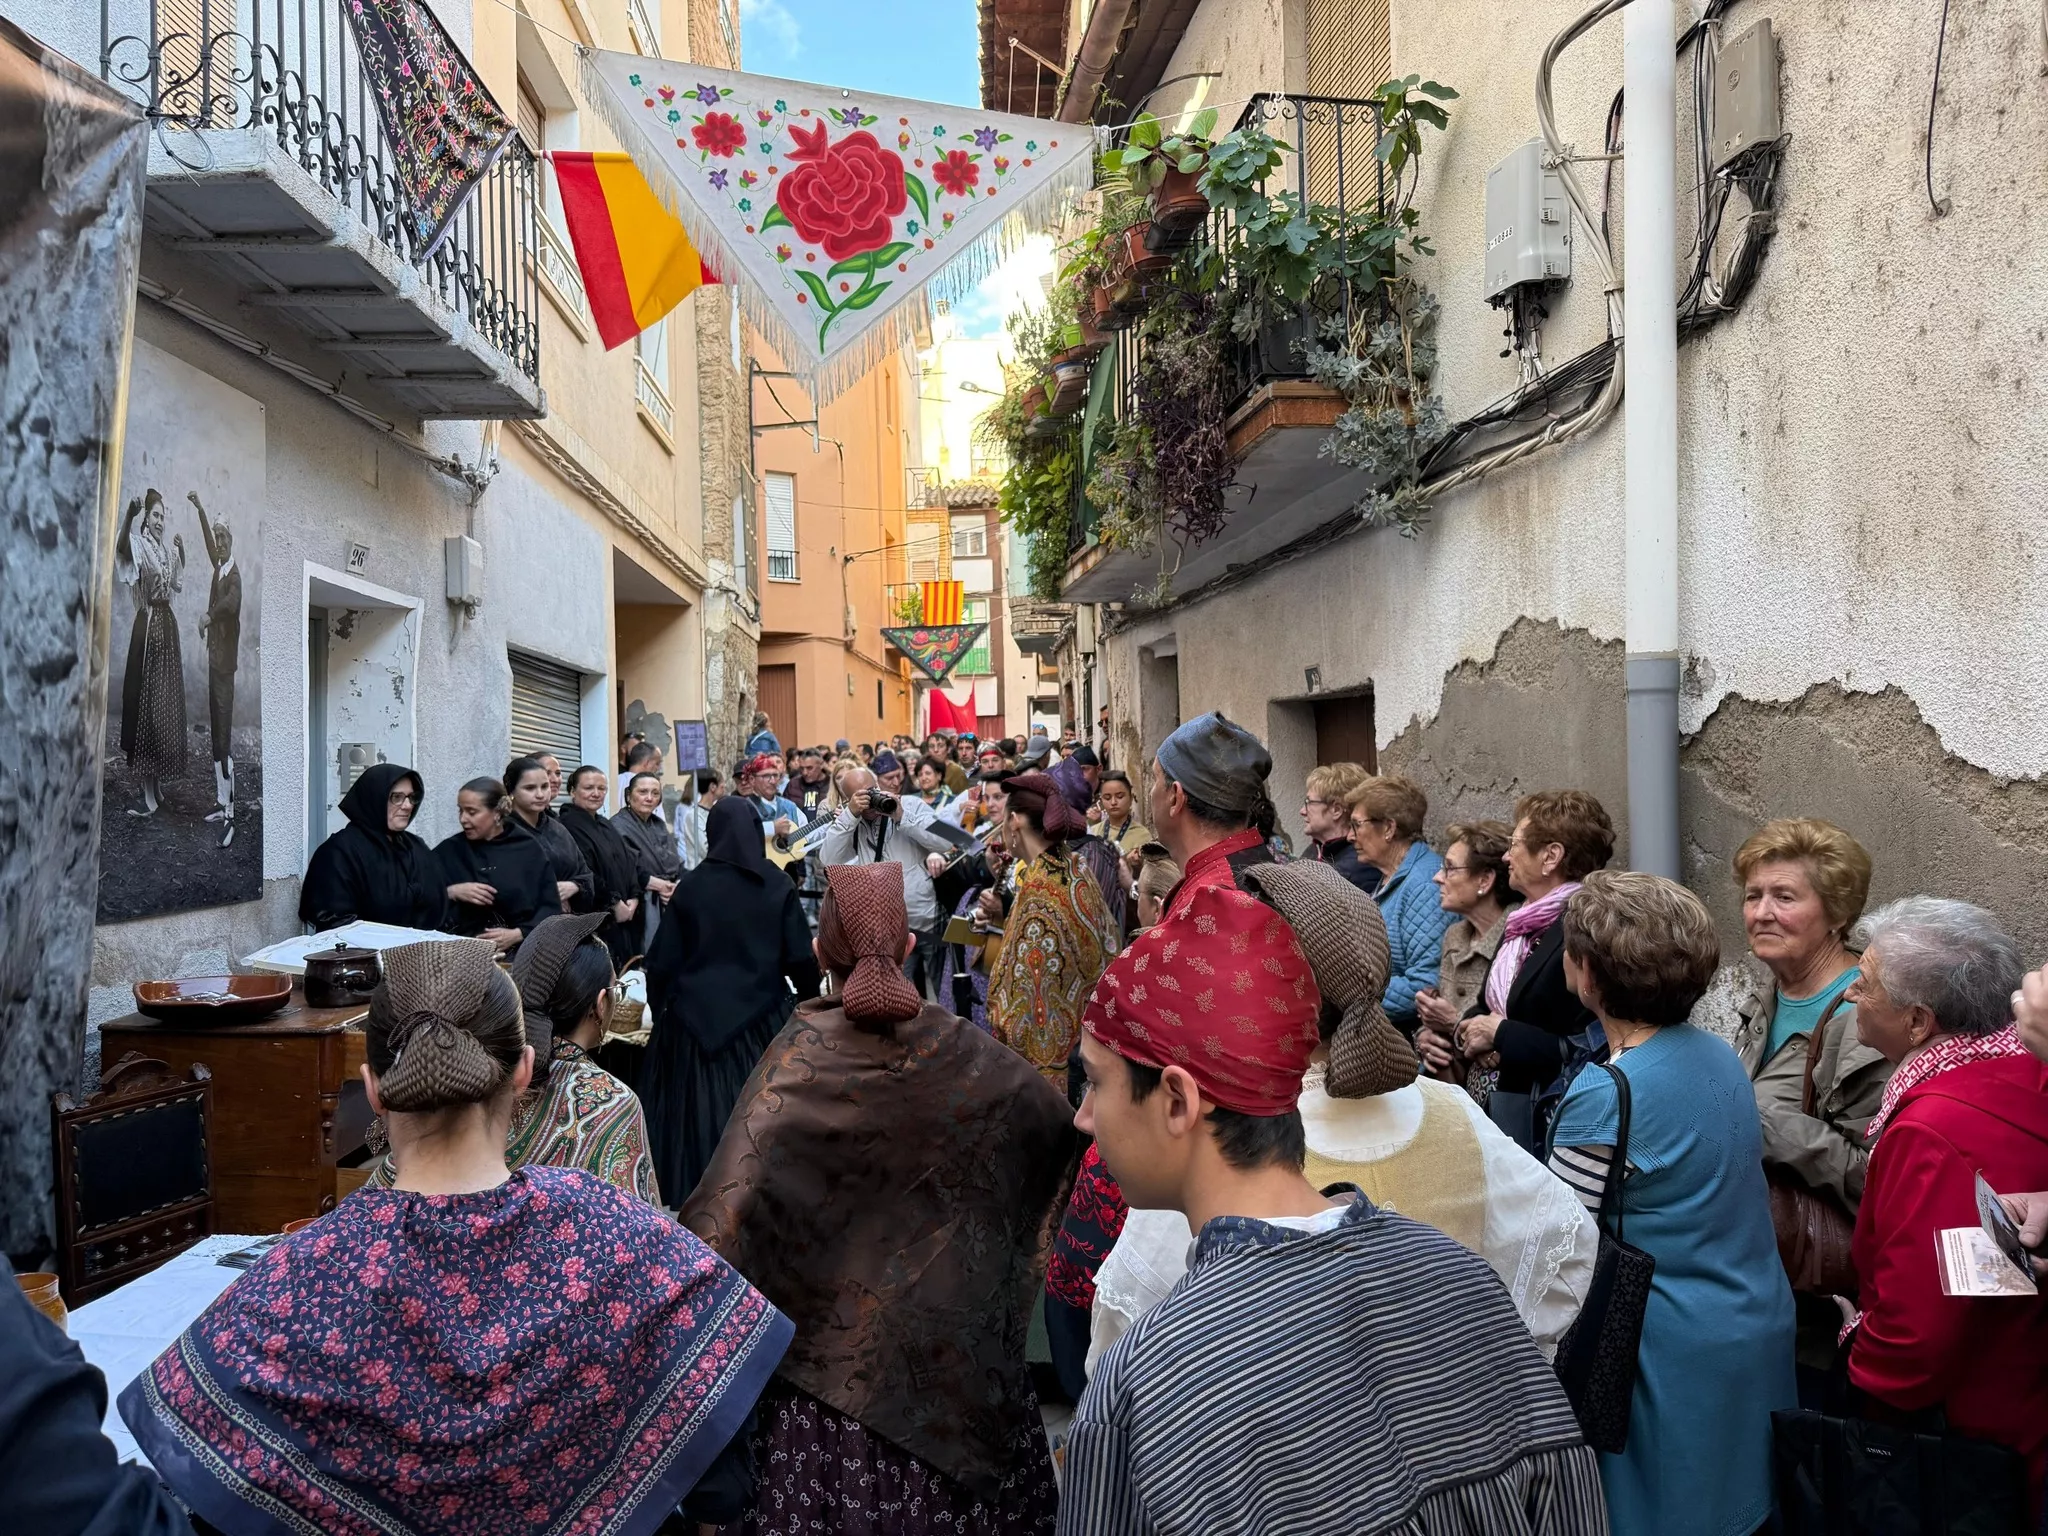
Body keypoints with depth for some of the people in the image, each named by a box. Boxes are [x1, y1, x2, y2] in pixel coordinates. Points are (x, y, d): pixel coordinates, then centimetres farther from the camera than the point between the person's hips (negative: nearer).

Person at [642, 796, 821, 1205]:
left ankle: (695, 1191, 17)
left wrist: (659, 1007, 14)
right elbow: (801, 957, -6)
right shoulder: (777, 886, -5)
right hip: (762, 1015, 0)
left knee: (700, 1107, 10)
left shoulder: (692, 886, -4)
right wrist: (810, 1003, 11)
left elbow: (663, 959, -1)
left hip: (698, 1015, 1)